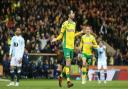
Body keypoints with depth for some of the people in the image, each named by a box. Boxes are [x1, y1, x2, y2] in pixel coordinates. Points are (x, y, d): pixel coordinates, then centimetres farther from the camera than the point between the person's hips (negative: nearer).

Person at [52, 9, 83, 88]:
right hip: (66, 45, -7)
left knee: (68, 64, 10)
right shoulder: (65, 24, -7)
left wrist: (80, 32, 29)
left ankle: (61, 76, 29)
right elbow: (61, 34, -3)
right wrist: (56, 39, -20)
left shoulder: (74, 24, 13)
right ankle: (68, 81, -16)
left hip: (72, 46, 7)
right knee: (68, 62, -14)